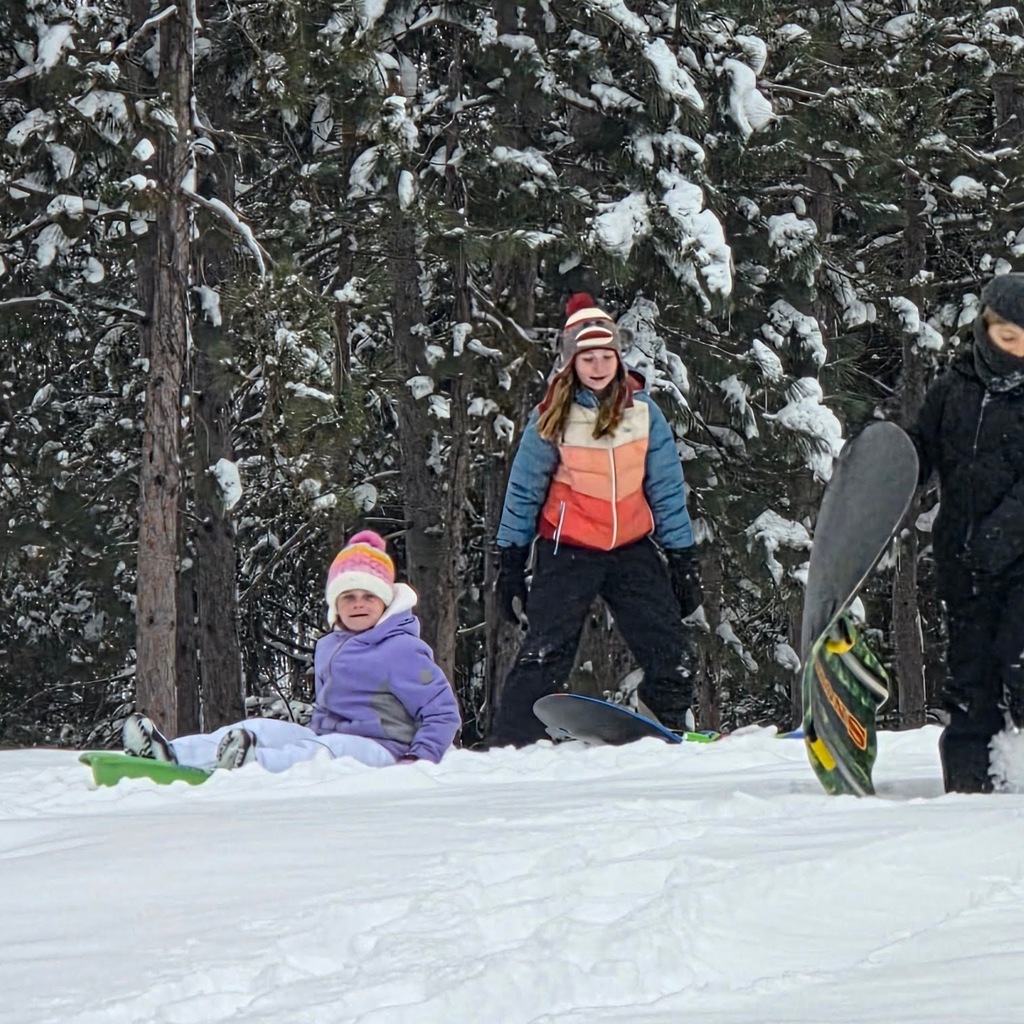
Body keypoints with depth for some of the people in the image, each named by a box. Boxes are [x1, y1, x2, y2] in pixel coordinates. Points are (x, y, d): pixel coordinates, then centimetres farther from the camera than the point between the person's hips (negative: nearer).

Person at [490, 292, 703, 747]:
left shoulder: (642, 410, 1)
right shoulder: (552, 418, -6)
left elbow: (666, 488, 7)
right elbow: (524, 491, 1)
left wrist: (682, 557, 6)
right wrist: (510, 561, 0)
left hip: (633, 550, 3)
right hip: (567, 551, -2)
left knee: (670, 654, 0)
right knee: (544, 653, -12)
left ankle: (680, 731, 19)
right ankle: (509, 746, -8)